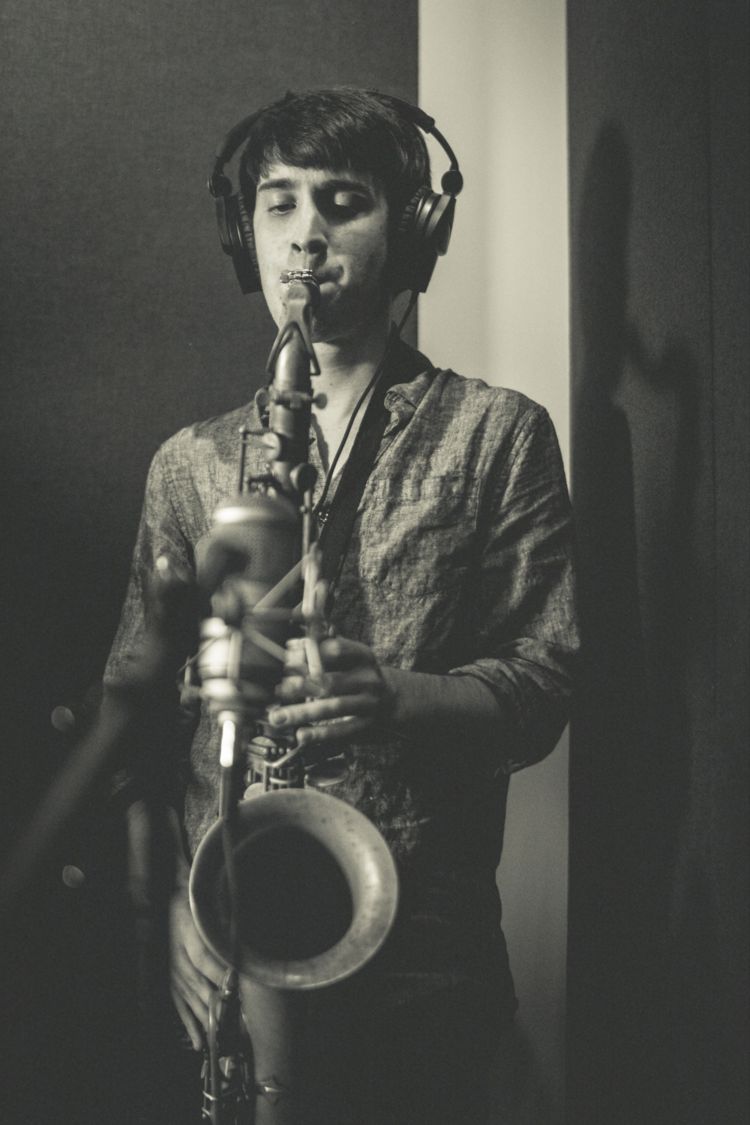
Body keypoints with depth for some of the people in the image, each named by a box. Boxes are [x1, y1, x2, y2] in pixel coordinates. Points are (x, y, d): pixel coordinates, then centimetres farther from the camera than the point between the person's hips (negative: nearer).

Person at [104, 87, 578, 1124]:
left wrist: (403, 698, -22)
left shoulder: (497, 433, 2)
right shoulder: (189, 463, 9)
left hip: (423, 948, -2)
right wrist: (168, 900, -6)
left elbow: (542, 687, -2)